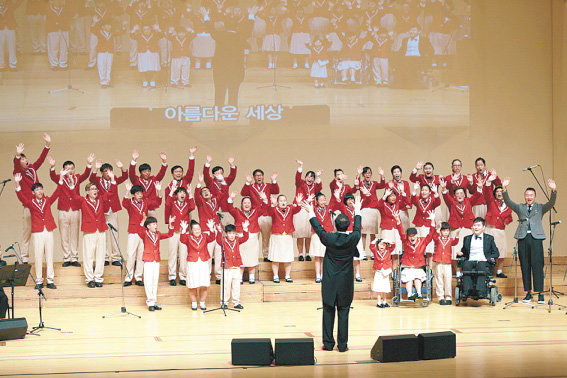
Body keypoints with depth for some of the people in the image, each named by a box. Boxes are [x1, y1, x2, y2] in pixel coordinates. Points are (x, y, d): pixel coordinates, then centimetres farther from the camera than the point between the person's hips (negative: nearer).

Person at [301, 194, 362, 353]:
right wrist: (357, 211, 28)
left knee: (328, 312, 8)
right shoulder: (352, 239, -9)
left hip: (329, 283, 0)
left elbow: (318, 228, 6)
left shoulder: (329, 238, -12)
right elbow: (357, 228, 12)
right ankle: (342, 344, 8)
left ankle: (328, 343, 12)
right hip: (346, 284, 0)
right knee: (343, 313, 5)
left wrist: (311, 213, 21)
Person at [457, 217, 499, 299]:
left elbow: (496, 253, 10)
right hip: (471, 261, 2)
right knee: (466, 264, -34)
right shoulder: (467, 238, 24)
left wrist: (486, 259, -8)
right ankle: (467, 291, -42)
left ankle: (480, 291, -47)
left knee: (481, 265, -38)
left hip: (484, 262, -2)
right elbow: (464, 252, 26)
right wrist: (460, 253, 1)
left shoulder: (489, 238, 17)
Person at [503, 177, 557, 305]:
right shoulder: (519, 207, 17)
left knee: (537, 265, -7)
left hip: (536, 238, -2)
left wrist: (554, 191, -21)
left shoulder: (540, 207, 14)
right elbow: (508, 202, 2)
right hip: (523, 238, 2)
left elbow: (551, 203, -3)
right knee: (525, 266, 2)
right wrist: (505, 189, -14)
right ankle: (528, 292, 8)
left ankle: (540, 293, -3)